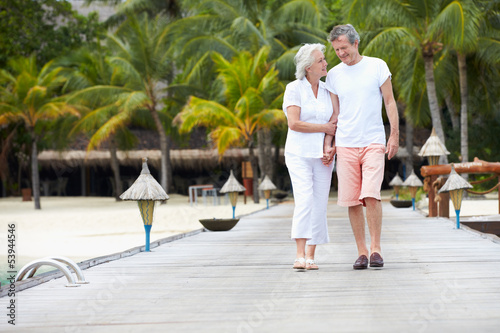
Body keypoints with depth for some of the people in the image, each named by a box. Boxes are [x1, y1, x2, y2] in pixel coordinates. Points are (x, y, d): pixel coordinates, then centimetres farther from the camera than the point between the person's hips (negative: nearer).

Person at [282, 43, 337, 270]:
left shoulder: (327, 91, 11)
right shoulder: (294, 89, -4)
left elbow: (335, 123, 11)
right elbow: (294, 124, -13)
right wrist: (325, 128, -9)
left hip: (322, 155, 5)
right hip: (299, 153, -5)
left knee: (319, 205, 0)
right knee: (304, 201, -18)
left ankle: (311, 256, 7)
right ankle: (300, 256, -21)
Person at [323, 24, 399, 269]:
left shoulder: (377, 66, 2)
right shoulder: (333, 75, 8)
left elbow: (389, 102, 4)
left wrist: (395, 135, -4)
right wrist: (328, 144, 6)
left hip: (374, 143, -2)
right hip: (345, 145, 3)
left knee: (371, 195, -16)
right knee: (352, 201, 0)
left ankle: (376, 249, -6)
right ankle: (361, 252, 8)